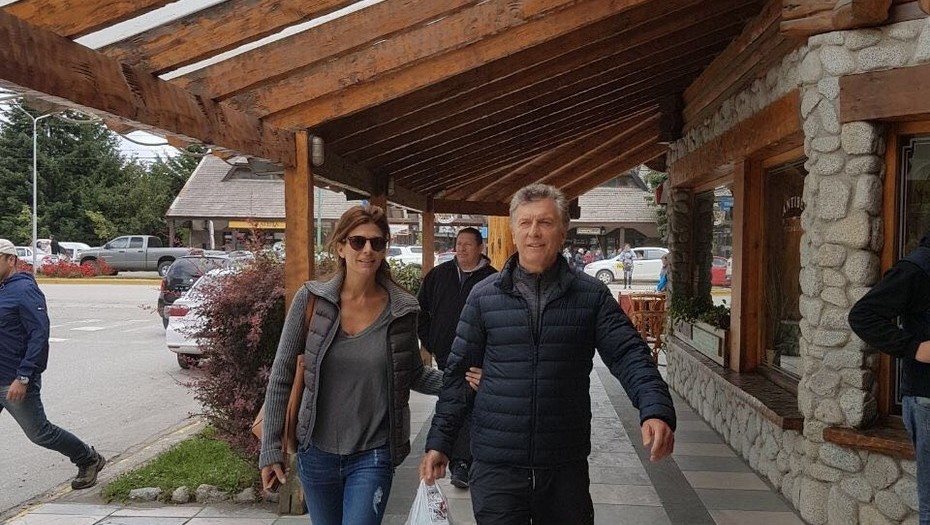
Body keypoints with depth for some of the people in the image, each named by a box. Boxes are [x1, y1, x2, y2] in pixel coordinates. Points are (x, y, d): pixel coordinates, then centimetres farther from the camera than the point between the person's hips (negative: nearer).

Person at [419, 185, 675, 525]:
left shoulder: (592, 296, -1)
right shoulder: (483, 296, 0)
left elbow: (628, 355, -7)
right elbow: (458, 373, 3)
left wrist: (656, 410, -25)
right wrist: (439, 442, 2)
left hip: (567, 466, 1)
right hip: (495, 467, 0)